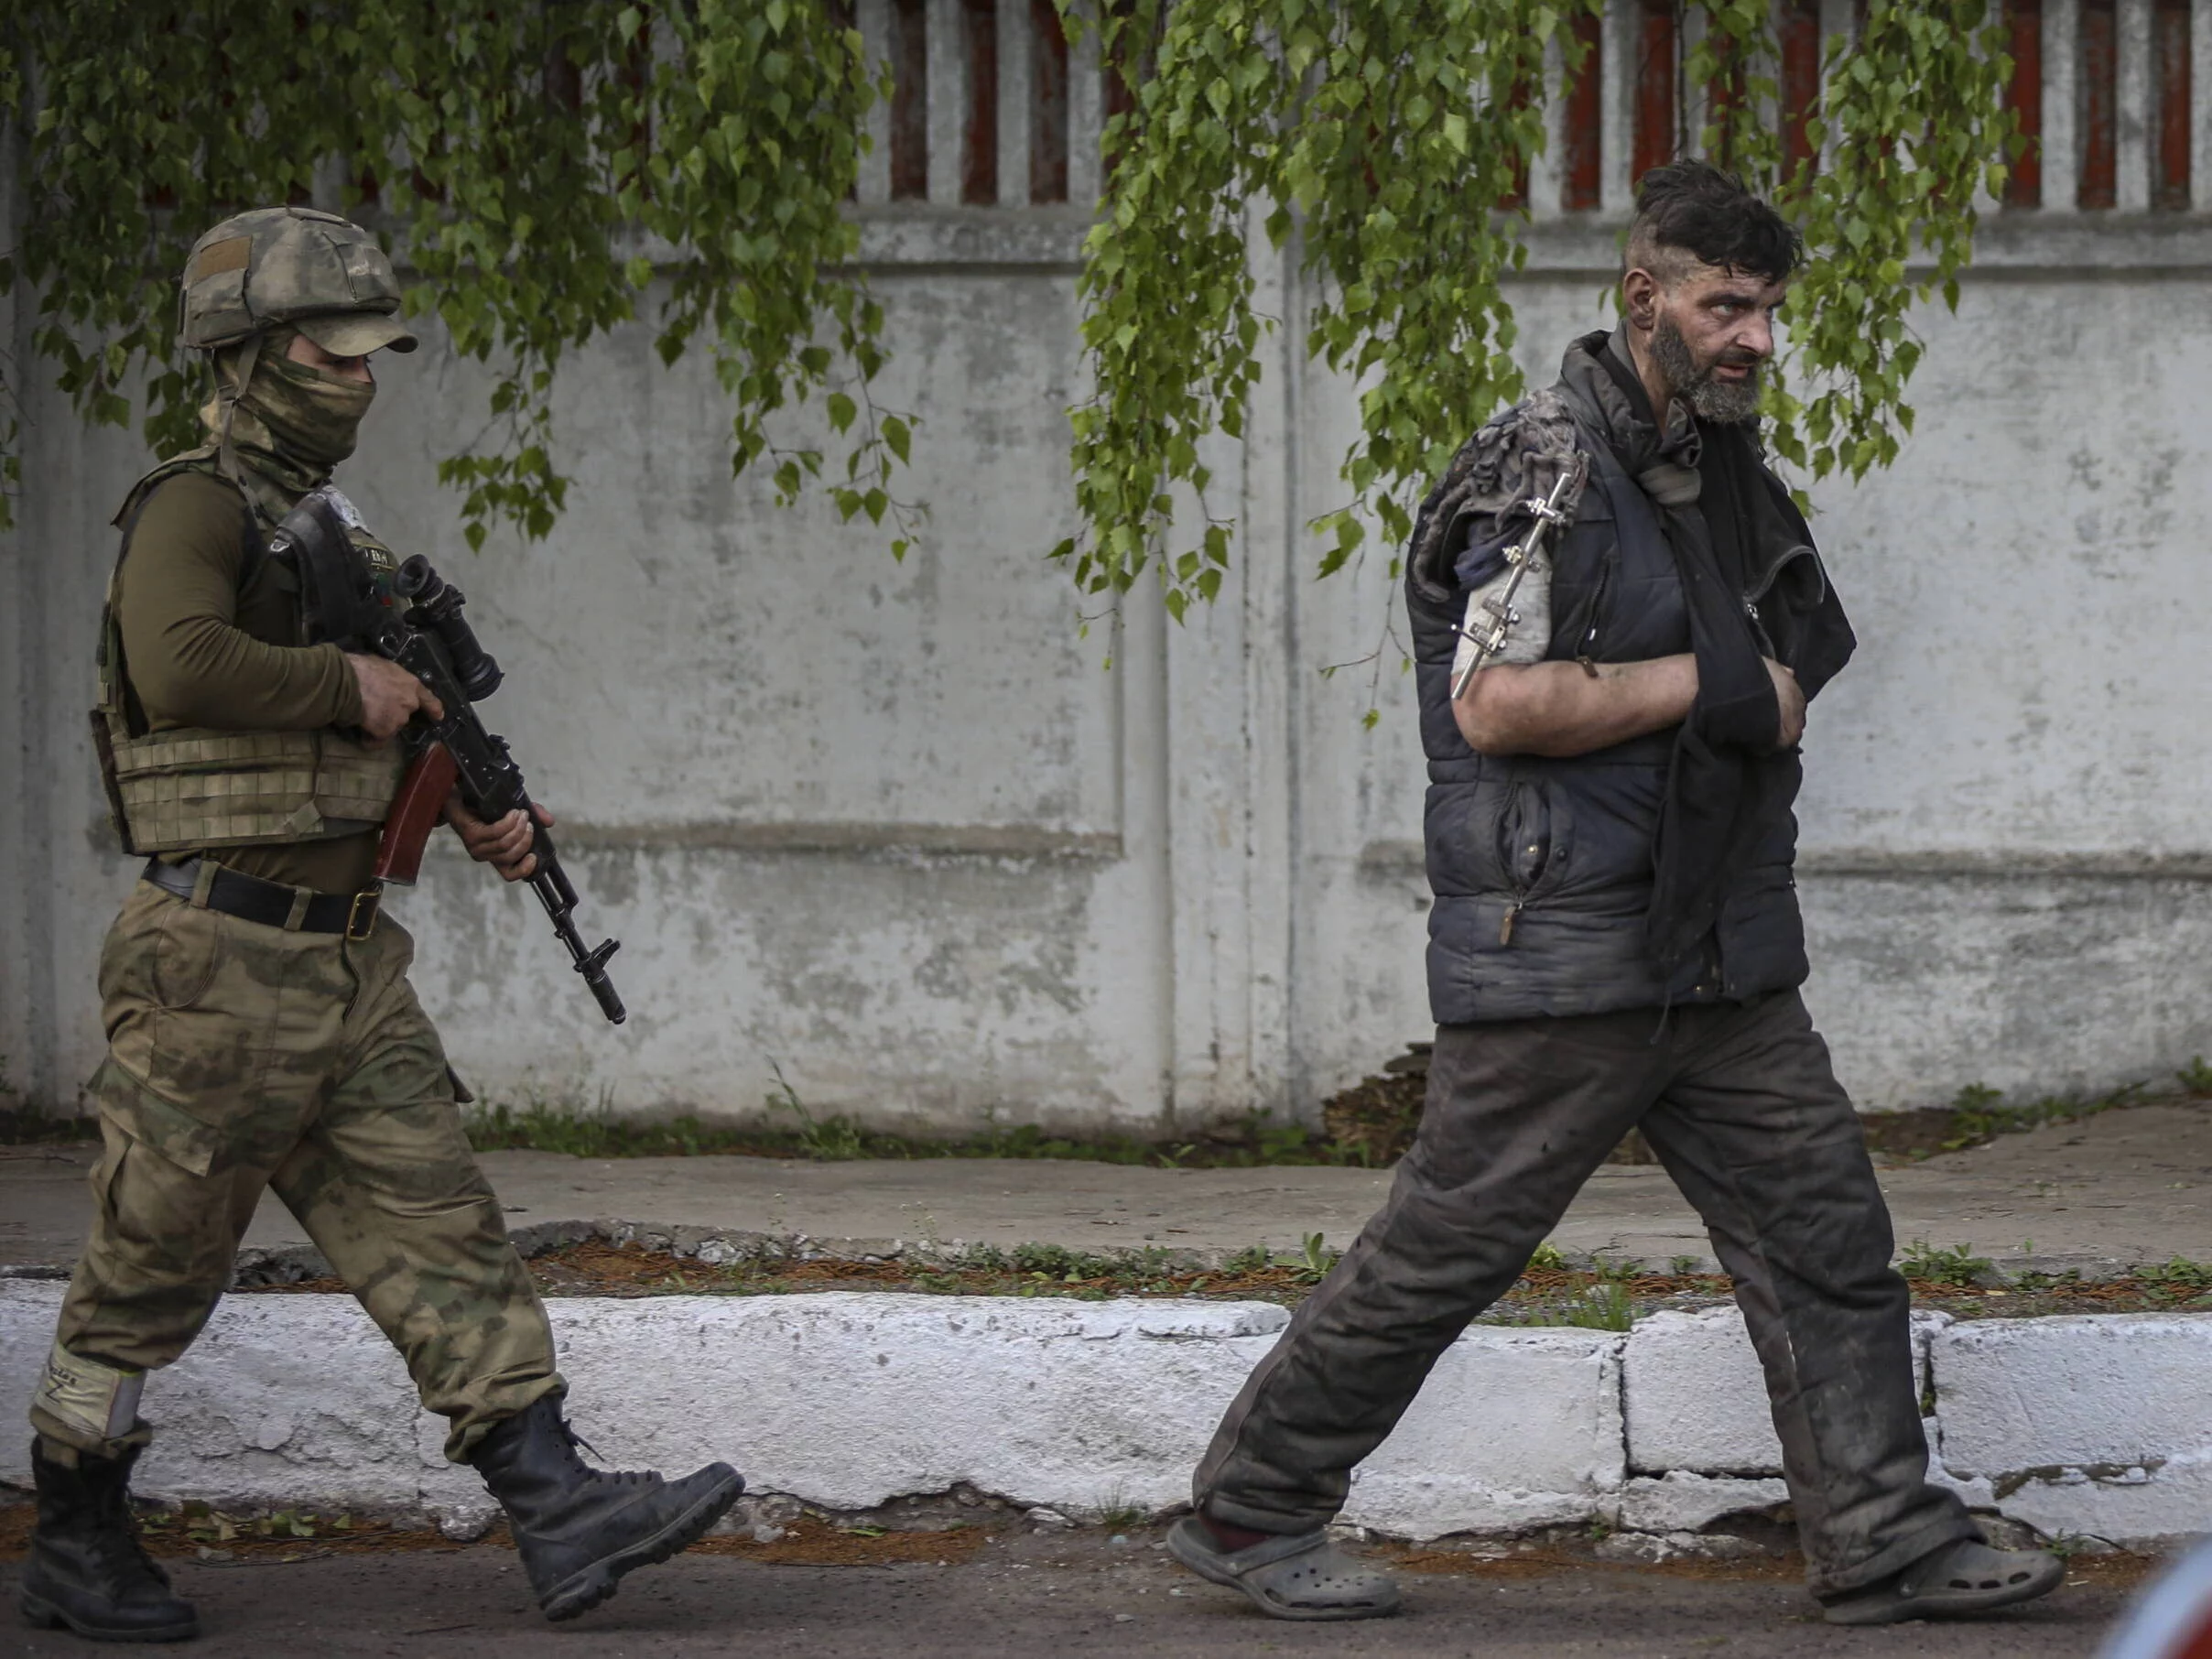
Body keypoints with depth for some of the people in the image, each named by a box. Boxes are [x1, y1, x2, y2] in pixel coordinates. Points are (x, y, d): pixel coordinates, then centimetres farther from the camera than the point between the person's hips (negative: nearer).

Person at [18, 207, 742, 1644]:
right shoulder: (195, 509, -12)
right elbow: (183, 666, -33)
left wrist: (473, 813, 13)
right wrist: (350, 684, -20)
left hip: (350, 960, 8)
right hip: (221, 965, -8)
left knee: (440, 1232, 0)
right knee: (154, 1272, 3)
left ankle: (560, 1515, -5)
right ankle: (77, 1549, 16)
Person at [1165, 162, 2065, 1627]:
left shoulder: (1731, 474, 14)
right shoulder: (1549, 467, -13)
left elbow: (1778, 690, 28)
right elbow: (1496, 705, -22)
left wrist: (1767, 705, 5)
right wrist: (1706, 687, -16)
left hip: (1721, 955, 8)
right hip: (1562, 947, -8)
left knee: (1827, 1231, 2)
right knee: (1449, 1248, -1)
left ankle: (1886, 1543, 6)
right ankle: (1250, 1510, 12)